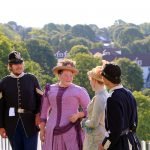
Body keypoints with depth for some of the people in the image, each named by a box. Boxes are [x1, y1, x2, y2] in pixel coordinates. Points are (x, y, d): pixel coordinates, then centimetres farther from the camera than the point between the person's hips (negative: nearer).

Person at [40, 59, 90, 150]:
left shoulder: (79, 91, -1)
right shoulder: (50, 89, 9)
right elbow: (44, 111, 16)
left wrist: (78, 115, -14)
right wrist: (42, 129, 12)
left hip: (71, 132, -3)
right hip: (53, 132, 3)